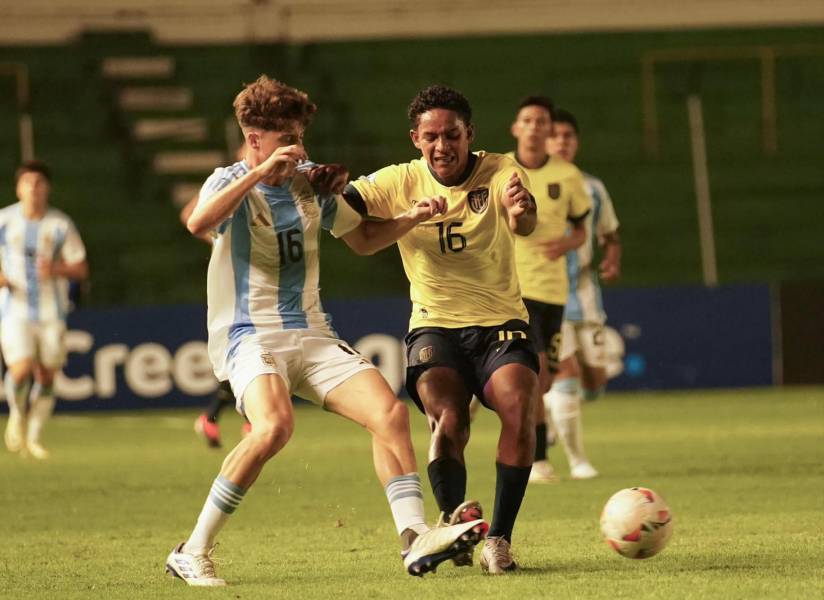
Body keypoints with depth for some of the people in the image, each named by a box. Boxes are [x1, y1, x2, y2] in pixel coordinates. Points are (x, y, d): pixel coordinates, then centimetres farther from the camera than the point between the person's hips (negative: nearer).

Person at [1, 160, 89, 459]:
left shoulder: (61, 224, 0)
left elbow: (81, 269, 4)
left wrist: (57, 269, -16)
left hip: (51, 312, 2)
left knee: (47, 376, 4)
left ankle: (34, 437, 23)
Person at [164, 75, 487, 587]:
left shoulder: (312, 185, 10)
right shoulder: (231, 183, -5)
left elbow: (364, 240, 25)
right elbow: (199, 223, -29)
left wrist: (411, 219, 7)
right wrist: (261, 171, -31)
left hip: (312, 334, 6)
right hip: (250, 337, -6)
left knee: (390, 412, -13)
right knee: (275, 425, -32)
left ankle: (416, 540, -11)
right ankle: (192, 553, -21)